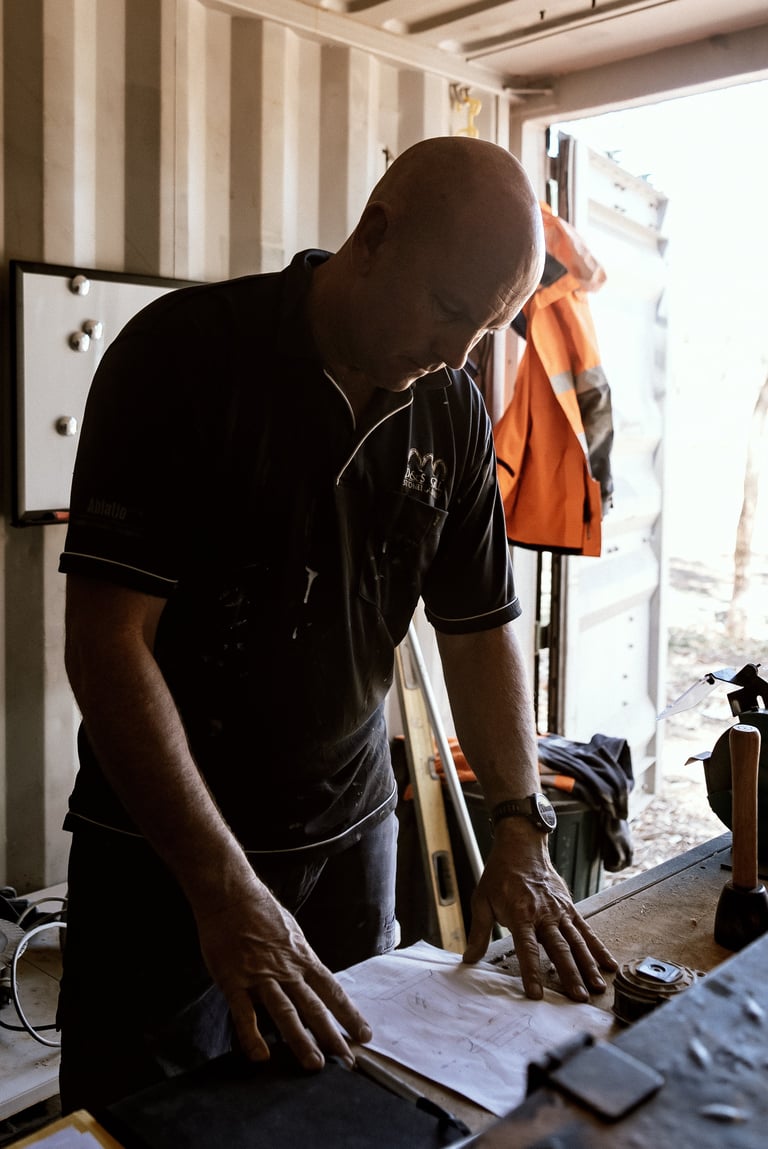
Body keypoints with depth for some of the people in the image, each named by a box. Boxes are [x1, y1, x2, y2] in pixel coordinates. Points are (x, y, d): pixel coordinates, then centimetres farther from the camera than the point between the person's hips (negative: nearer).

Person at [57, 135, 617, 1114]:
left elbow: (480, 627, 5)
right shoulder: (185, 354, -17)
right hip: (163, 842, -4)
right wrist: (226, 890, -27)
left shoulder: (452, 414, 0)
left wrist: (519, 834, -6)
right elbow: (106, 641, -22)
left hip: (350, 831, 5)